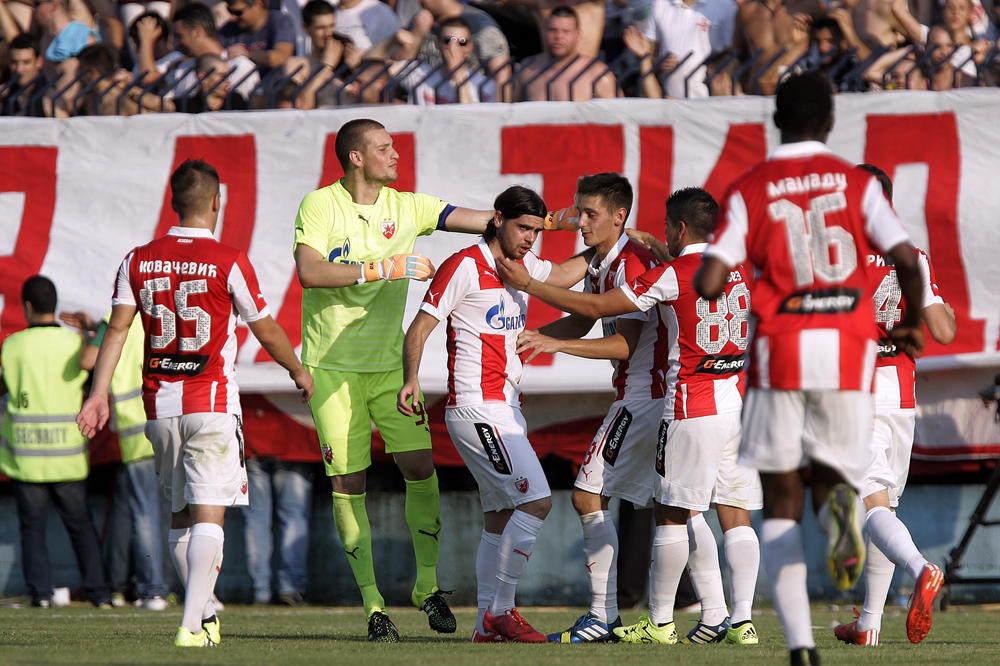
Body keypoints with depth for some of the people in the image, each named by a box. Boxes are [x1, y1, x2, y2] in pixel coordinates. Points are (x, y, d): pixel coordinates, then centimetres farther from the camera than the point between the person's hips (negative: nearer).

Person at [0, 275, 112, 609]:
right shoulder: (76, 343, -5)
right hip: (68, 456, 1)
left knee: (32, 525, 8)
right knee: (80, 524, 12)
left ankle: (40, 591, -3)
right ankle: (98, 590, 7)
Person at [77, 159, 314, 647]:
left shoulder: (138, 261, 4)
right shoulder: (230, 263, -7)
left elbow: (116, 330, -1)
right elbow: (267, 333, 2)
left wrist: (99, 395, 0)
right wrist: (299, 372, 19)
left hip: (160, 404, 4)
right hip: (212, 404, -4)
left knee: (179, 513, 16)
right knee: (208, 513, -7)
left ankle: (204, 615, 24)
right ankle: (192, 623, -18)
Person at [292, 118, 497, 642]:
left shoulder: (406, 208, 4)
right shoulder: (319, 206, -7)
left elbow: (480, 220, 0)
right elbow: (309, 272, -21)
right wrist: (383, 269, -24)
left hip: (389, 361, 3)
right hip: (331, 365, -3)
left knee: (420, 468, -8)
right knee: (348, 484, -3)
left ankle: (428, 586, 8)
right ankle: (373, 604, 3)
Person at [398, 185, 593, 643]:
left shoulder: (522, 266, 14)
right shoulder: (464, 266, -10)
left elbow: (564, 275, 34)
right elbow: (419, 327, -13)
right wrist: (411, 380, -26)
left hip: (505, 409, 9)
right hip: (476, 408, -9)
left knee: (501, 517, 9)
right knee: (536, 499, -16)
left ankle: (488, 625, 12)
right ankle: (500, 610, -11)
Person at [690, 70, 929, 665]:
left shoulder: (749, 191, 4)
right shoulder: (858, 182, 5)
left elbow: (709, 283, -6)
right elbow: (906, 260, -7)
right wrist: (913, 324, 12)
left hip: (780, 350, 0)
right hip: (850, 348, 0)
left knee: (782, 502, 9)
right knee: (835, 478, 15)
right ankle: (841, 503, -26)